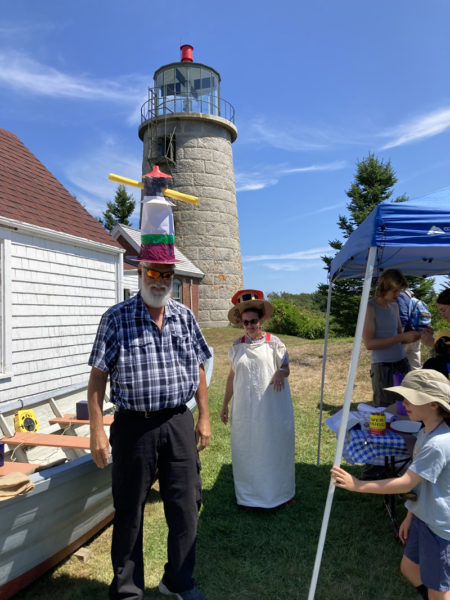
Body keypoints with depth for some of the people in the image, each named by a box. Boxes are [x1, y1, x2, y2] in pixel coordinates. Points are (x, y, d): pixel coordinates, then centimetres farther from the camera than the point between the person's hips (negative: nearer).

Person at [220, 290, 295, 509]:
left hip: (272, 407, -2)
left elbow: (285, 368, 0)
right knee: (247, 451, 8)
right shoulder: (237, 346, 5)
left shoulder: (273, 342, -3)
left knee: (276, 448, 7)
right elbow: (232, 376, 12)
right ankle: (250, 495, 24)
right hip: (245, 408, 2)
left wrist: (280, 373, -24)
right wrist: (225, 404, 14)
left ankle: (280, 491, 27)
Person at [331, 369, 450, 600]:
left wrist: (357, 485, -27)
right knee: (409, 569, 23)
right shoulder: (426, 434, 0)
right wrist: (410, 516, 14)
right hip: (423, 520, 9)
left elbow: (405, 484, -29)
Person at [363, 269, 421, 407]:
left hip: (402, 361, 7)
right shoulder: (370, 307, -10)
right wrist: (401, 337, -18)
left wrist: (413, 336, -1)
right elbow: (369, 343, -17)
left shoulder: (394, 306, 12)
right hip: (382, 366, -7)